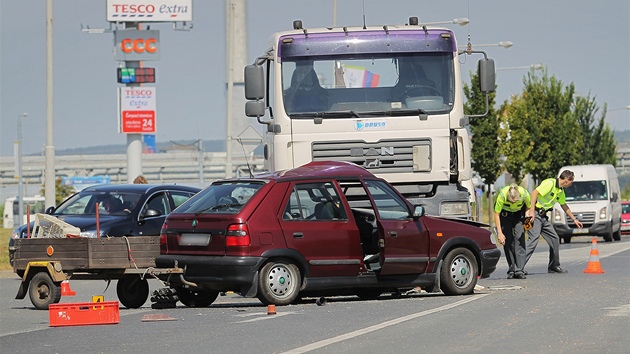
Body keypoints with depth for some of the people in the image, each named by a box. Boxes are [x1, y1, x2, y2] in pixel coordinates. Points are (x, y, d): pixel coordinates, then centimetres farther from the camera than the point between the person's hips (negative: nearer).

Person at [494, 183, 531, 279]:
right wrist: (499, 233, -25)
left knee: (519, 238, -15)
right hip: (505, 213, 0)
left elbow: (528, 207, -7)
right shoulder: (502, 195, -35)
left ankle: (519, 270, -19)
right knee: (507, 241, -6)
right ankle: (511, 270, 3)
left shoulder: (524, 194, -32)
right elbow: (496, 214, -23)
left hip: (519, 214, 0)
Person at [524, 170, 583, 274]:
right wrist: (532, 211, -29)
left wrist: (574, 219, 35)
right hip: (534, 214, -10)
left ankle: (554, 266, 21)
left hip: (543, 216, 10)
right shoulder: (550, 183, -15)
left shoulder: (560, 191, 15)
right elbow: (534, 192, -24)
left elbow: (564, 206, 30)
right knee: (534, 239, -20)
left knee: (554, 238, 10)